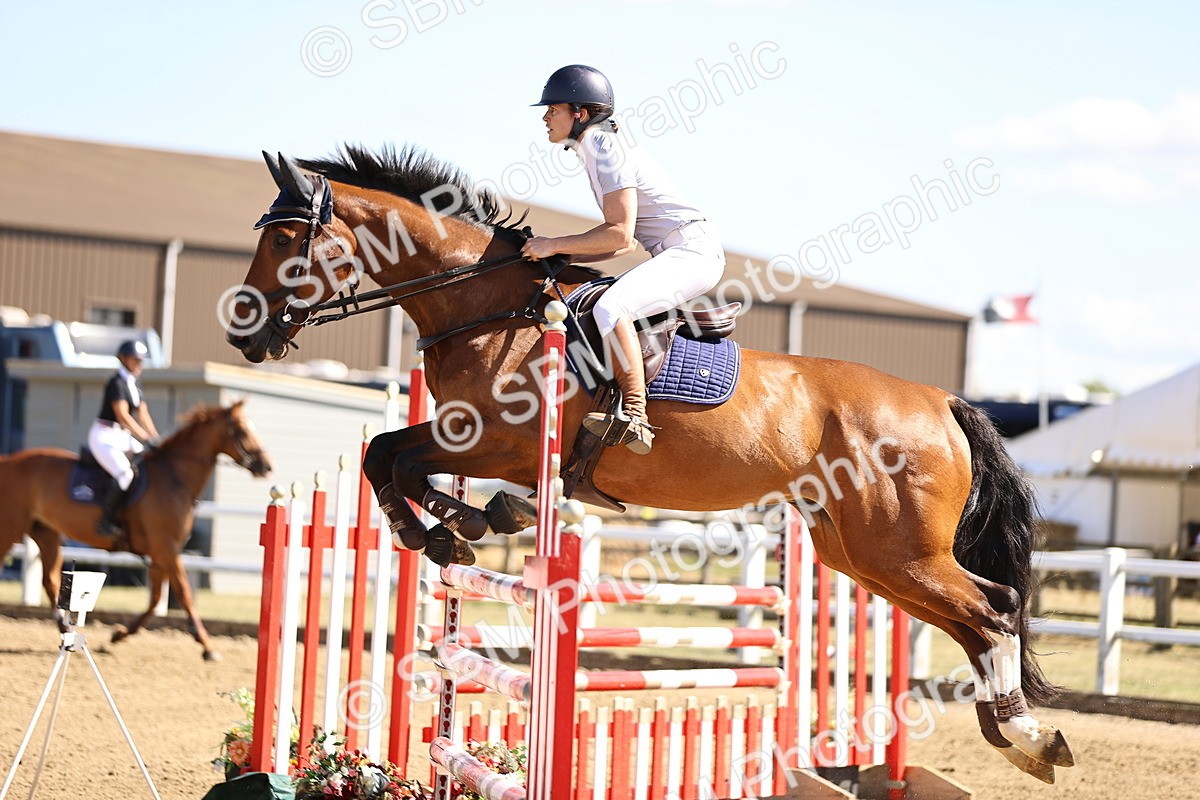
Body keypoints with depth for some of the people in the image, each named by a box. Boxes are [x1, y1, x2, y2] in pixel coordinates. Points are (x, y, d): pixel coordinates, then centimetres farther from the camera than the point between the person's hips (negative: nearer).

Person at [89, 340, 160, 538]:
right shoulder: (116, 383, -15)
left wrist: (156, 438, -1)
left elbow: (143, 415, 11)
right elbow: (123, 416, -23)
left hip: (123, 437, 10)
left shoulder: (136, 383, 12)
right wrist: (145, 438, -28)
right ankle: (105, 521, -24)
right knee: (125, 473, -28)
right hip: (104, 436, -10)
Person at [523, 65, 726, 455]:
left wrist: (554, 245, -13)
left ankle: (634, 417, -32)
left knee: (609, 309, -32)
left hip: (693, 250, -11)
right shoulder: (594, 151, 17)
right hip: (675, 255, 11)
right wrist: (562, 258, 11)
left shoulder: (607, 149, -12)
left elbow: (621, 234, -20)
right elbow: (625, 242, 19)